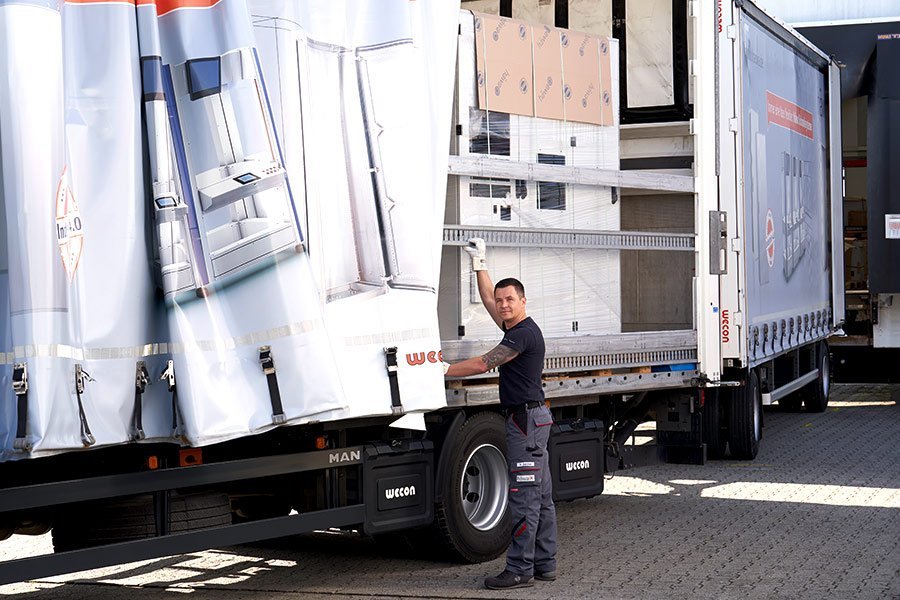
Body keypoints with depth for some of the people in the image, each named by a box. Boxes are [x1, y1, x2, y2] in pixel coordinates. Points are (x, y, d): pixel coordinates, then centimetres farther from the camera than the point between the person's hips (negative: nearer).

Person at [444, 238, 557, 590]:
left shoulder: (524, 334, -15)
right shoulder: (516, 327, 14)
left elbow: (482, 364, -16)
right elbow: (489, 300, 29)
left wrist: (442, 371, -9)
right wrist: (479, 265, 30)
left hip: (526, 419, -10)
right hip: (533, 419, 10)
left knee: (524, 497, -9)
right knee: (541, 496, 11)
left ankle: (520, 570, -8)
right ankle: (544, 564, 16)